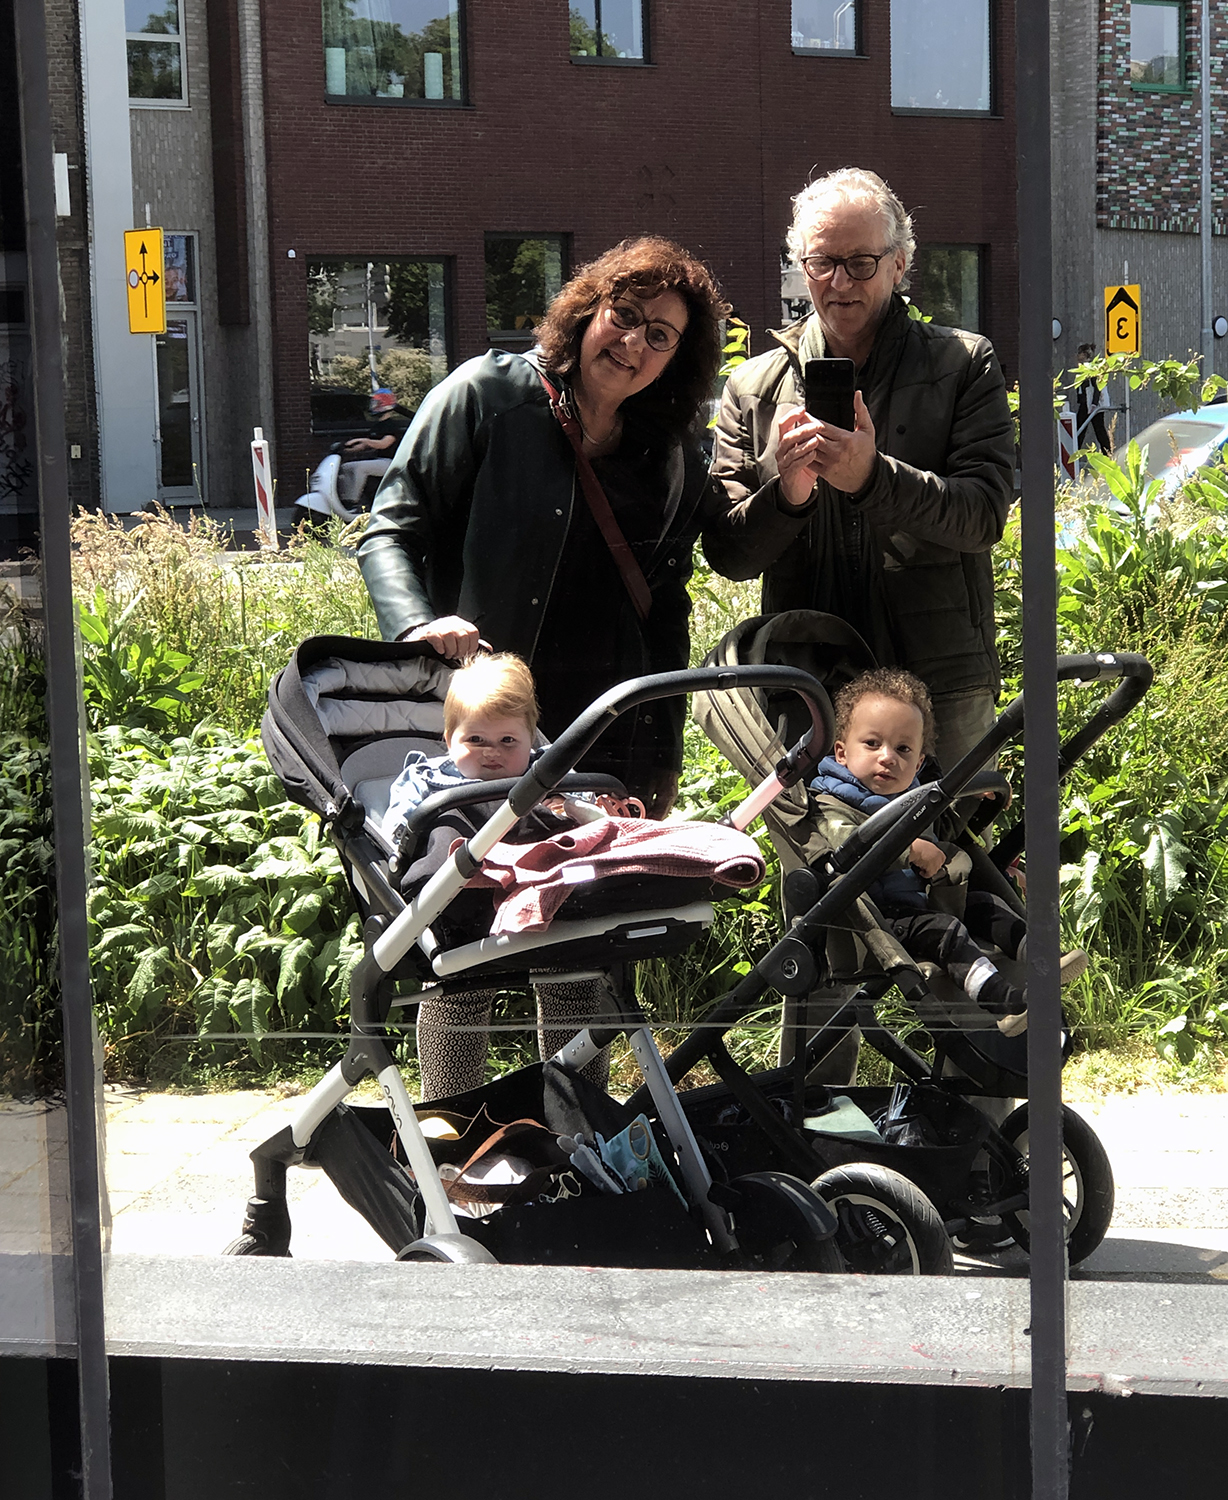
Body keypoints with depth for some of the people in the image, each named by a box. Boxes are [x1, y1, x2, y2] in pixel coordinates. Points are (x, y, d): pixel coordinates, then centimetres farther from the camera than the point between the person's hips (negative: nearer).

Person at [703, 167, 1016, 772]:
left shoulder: (964, 365, 4)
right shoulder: (752, 388, 10)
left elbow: (984, 516, -8)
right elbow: (726, 553, 4)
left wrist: (874, 477, -23)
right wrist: (785, 496, -16)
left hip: (940, 683, -1)